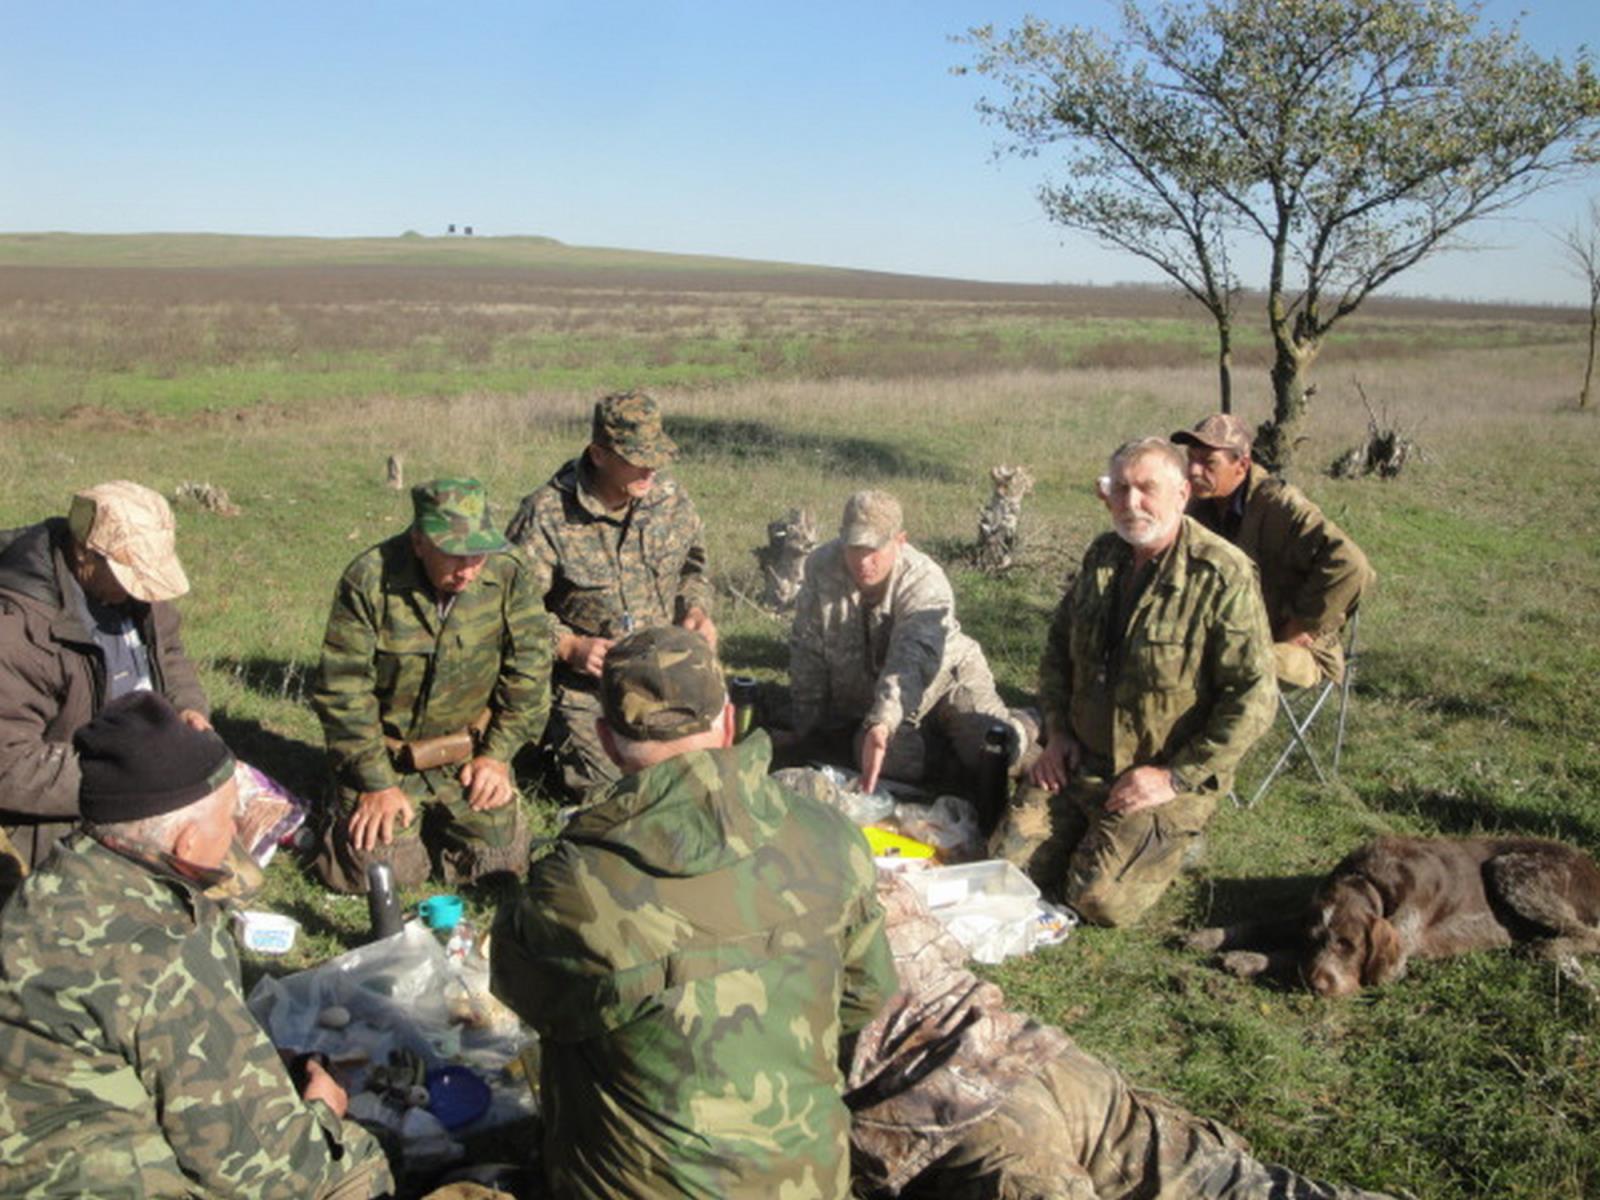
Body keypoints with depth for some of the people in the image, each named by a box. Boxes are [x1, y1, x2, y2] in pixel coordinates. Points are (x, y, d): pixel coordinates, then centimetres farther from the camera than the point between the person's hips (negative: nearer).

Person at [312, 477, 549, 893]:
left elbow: (528, 673, -1)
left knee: (501, 856, -9)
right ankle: (360, 813, 20)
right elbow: (342, 691, -13)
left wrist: (497, 754, -5)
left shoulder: (507, 575, -11)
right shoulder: (368, 580, -18)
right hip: (386, 754, -2)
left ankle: (432, 822, 22)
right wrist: (377, 783, -12)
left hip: (468, 753, 2)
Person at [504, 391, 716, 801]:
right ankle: (555, 741, 21)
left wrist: (696, 611, -3)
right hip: (585, 686, -5)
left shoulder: (670, 499, -1)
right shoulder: (546, 515, -16)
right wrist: (569, 646, -23)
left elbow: (692, 568, 17)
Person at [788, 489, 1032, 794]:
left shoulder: (926, 582, -27)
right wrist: (810, 728, -3)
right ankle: (931, 734, 8)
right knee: (900, 761, -27)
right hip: (867, 698, 2)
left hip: (943, 675, -2)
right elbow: (807, 653, -6)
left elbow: (913, 659, -44)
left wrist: (881, 724, -60)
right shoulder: (821, 569, -15)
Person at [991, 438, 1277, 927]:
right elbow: (1058, 644, 17)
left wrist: (1175, 778, -18)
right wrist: (1057, 731, 5)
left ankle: (1174, 835, 12)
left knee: (1097, 898, -16)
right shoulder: (1102, 556, 4)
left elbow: (1254, 698, -19)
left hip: (1166, 775, -6)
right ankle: (1097, 828, 23)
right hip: (1079, 760, 6)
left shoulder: (1223, 576, -17)